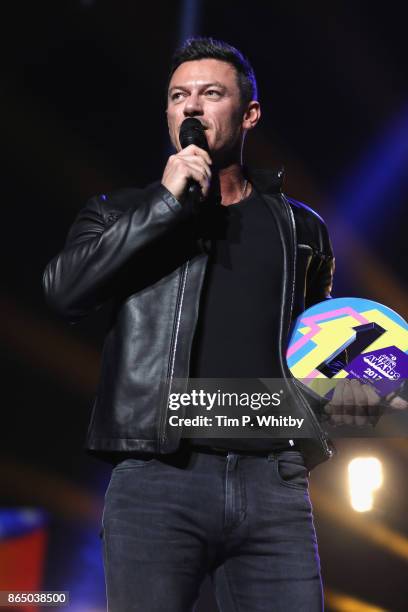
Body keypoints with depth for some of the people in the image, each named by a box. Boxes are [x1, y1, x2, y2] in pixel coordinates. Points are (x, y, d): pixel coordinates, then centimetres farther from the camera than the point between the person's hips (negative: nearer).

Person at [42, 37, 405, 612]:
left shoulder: (300, 229, 18)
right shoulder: (121, 213, 13)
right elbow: (64, 290, -7)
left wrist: (340, 390, 10)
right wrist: (167, 199, -8)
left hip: (275, 483, 2)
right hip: (156, 477, -1)